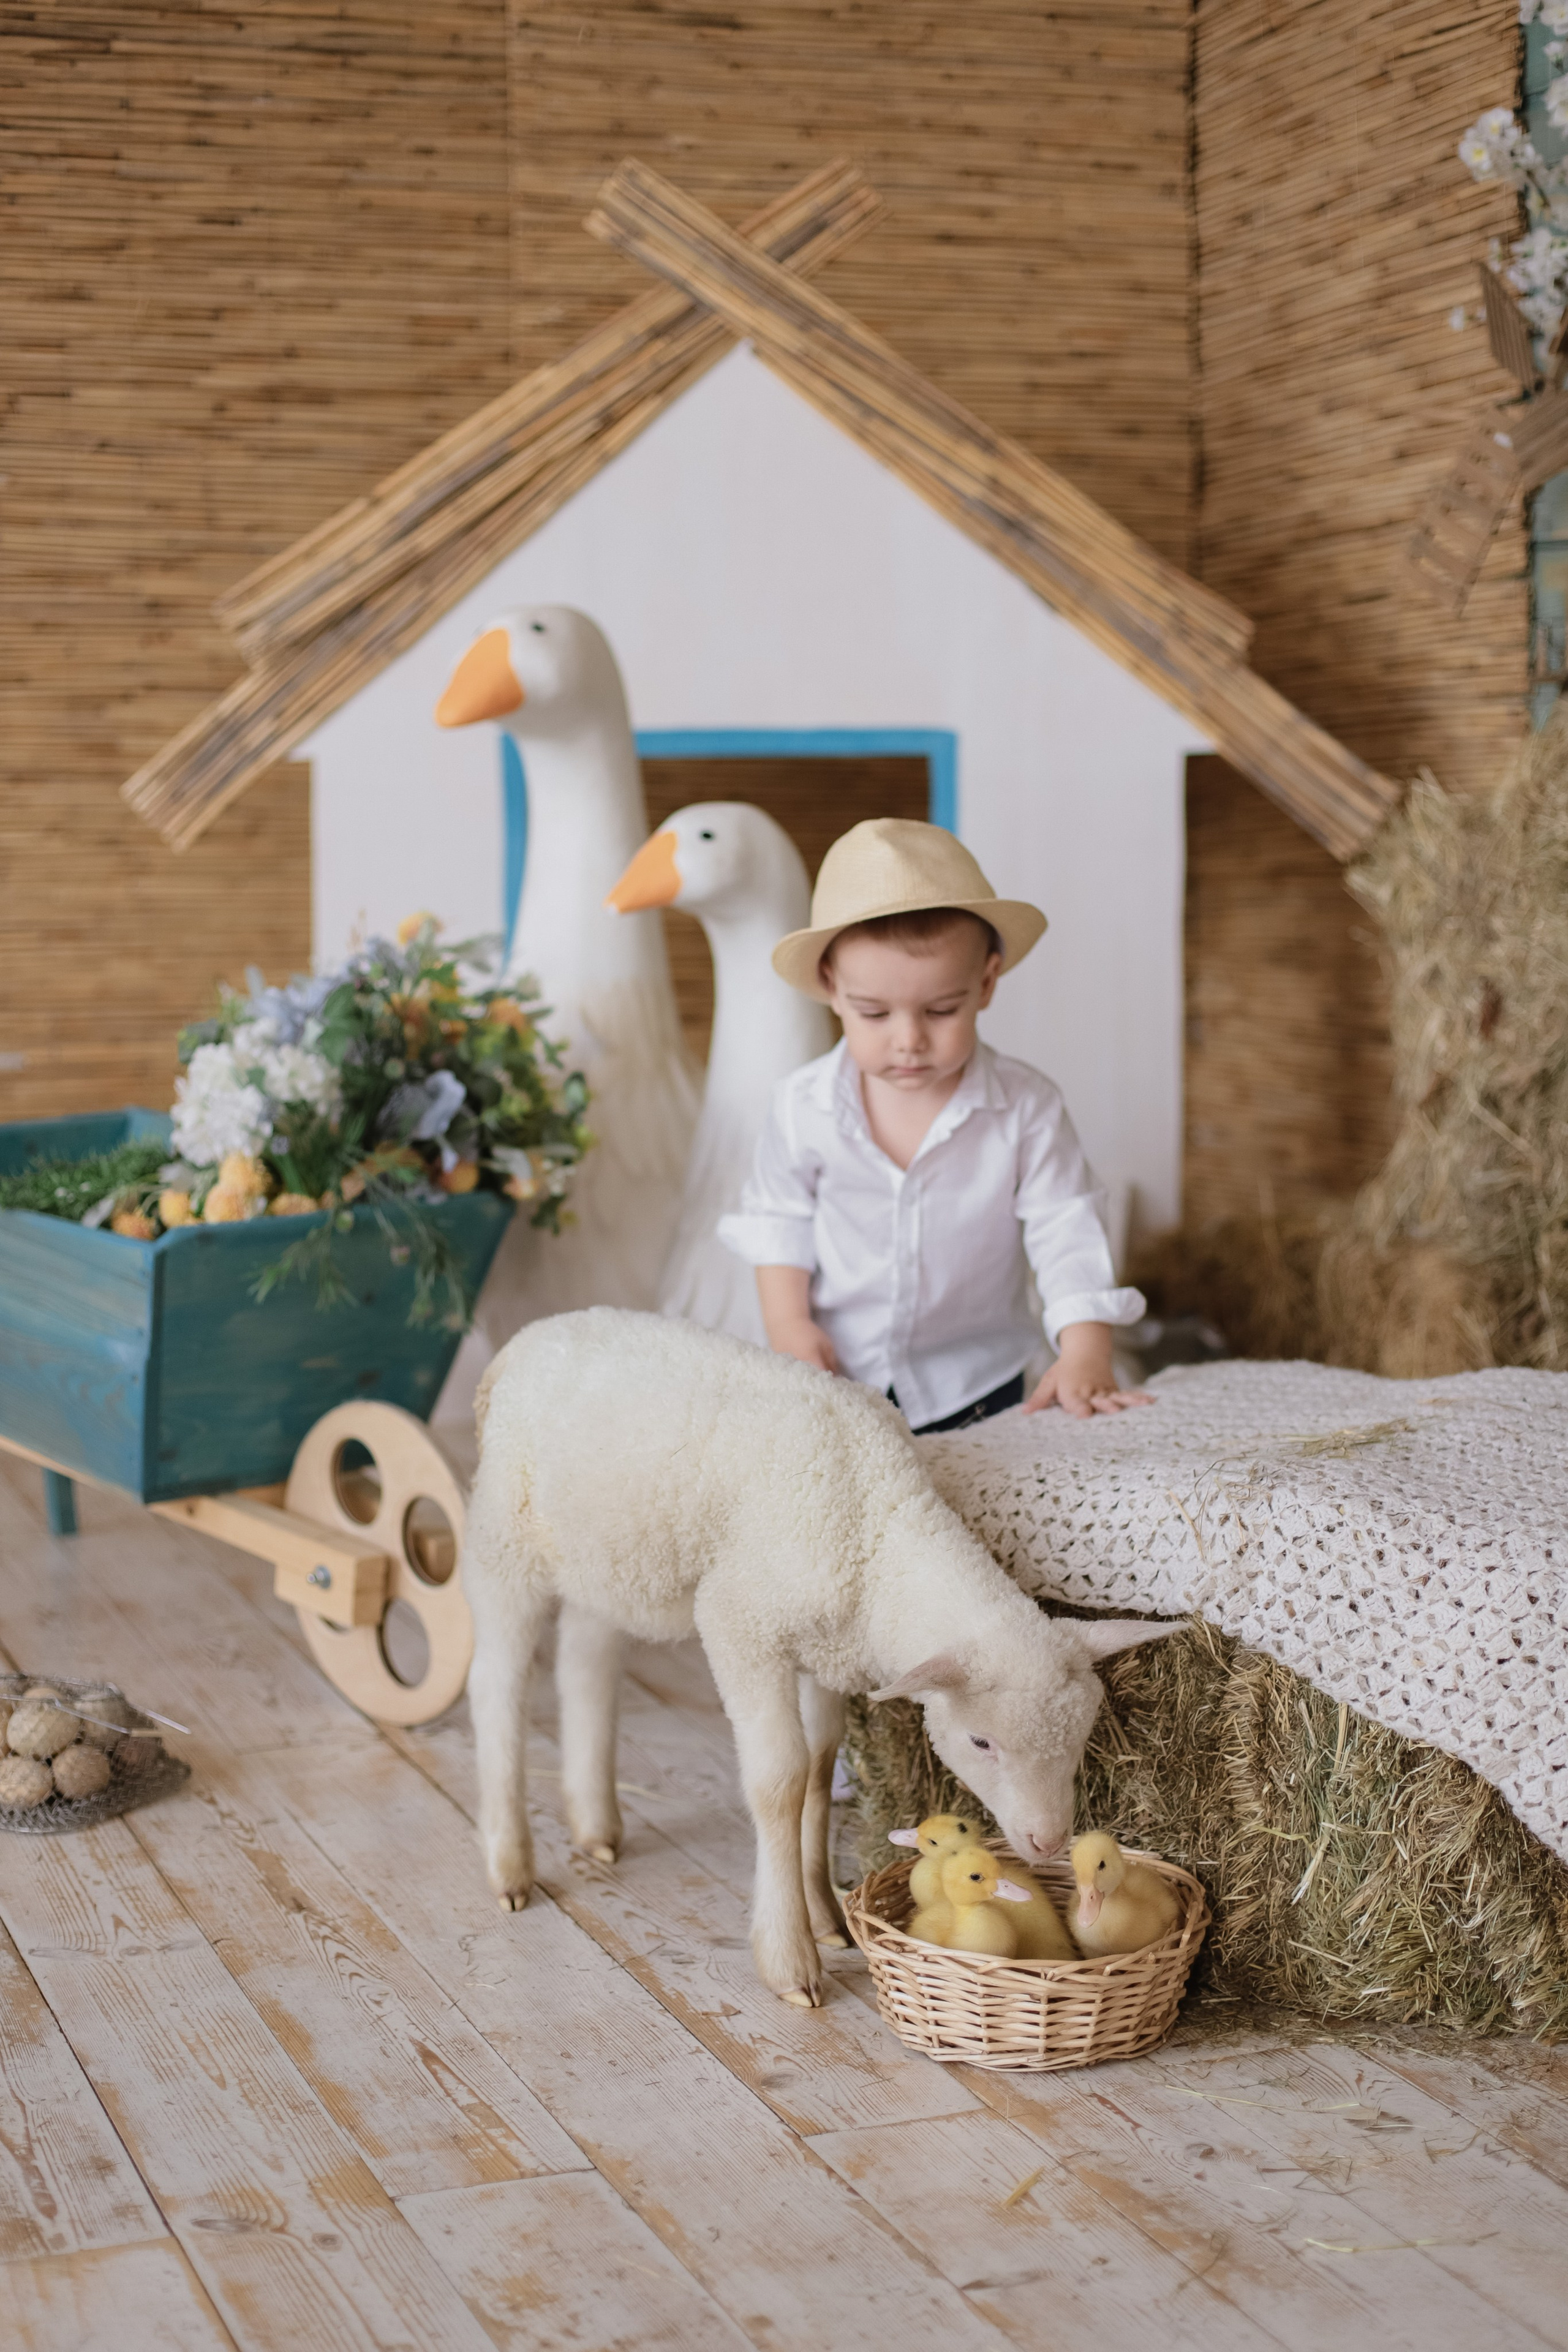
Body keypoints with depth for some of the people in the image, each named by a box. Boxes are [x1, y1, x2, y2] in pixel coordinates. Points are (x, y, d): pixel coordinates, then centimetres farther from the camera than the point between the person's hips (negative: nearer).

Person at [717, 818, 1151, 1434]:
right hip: (831, 1382, 1)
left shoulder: (1026, 1107, -13)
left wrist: (1085, 1355, -20)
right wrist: (788, 1324, -7)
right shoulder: (803, 1106, -9)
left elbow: (1066, 1232, -10)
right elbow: (779, 1221, 5)